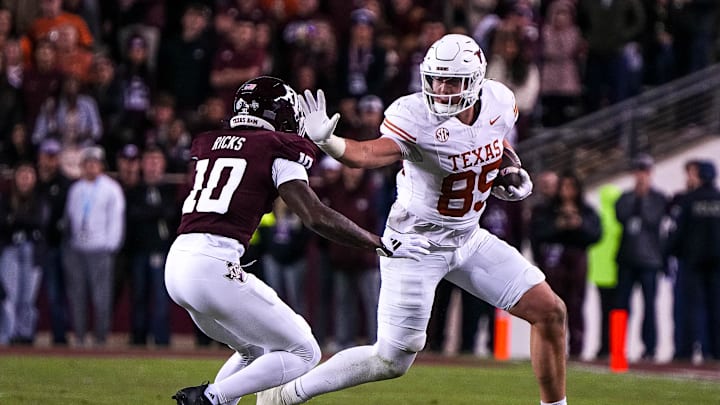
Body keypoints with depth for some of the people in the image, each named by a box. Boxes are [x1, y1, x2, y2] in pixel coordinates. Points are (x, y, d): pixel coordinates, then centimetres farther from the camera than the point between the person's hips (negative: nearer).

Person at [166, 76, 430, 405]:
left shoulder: (209, 146, 19)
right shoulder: (276, 151, 0)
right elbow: (316, 217, -8)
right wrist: (383, 244, 1)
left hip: (177, 265, 8)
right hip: (213, 267, -8)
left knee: (257, 352, 26)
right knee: (302, 353, 5)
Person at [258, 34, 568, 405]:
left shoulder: (498, 101, -8)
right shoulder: (415, 117, -27)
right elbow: (371, 153, -44)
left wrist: (516, 174, -1)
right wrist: (326, 141, -63)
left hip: (468, 239, 6)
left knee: (550, 312, 2)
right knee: (392, 360, -4)